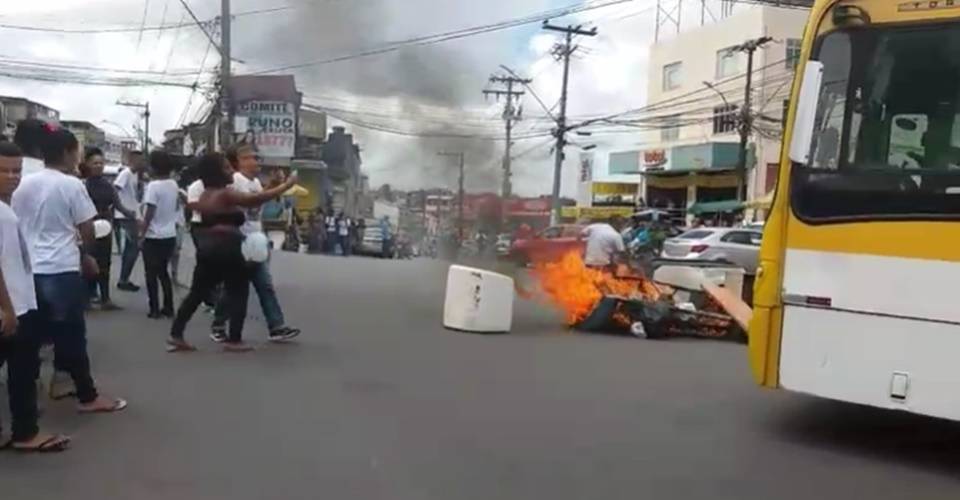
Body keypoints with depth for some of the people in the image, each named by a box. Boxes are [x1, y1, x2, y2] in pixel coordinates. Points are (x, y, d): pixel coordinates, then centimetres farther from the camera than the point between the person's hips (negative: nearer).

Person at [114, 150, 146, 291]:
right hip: (125, 216, -9)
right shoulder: (126, 173, -15)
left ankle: (124, 280, 19)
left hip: (131, 216, 9)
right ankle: (123, 280, -3)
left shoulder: (136, 175, 12)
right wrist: (124, 210, -25)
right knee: (135, 247, -8)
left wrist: (141, 180, 8)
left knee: (129, 248, 12)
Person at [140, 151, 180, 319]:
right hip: (170, 235, 6)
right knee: (164, 272, 16)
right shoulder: (174, 185, 3)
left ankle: (155, 309, 5)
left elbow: (149, 214, -18)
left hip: (153, 236, -6)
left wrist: (142, 234, -11)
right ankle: (168, 308, 16)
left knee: (151, 274, 4)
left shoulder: (153, 186, -17)